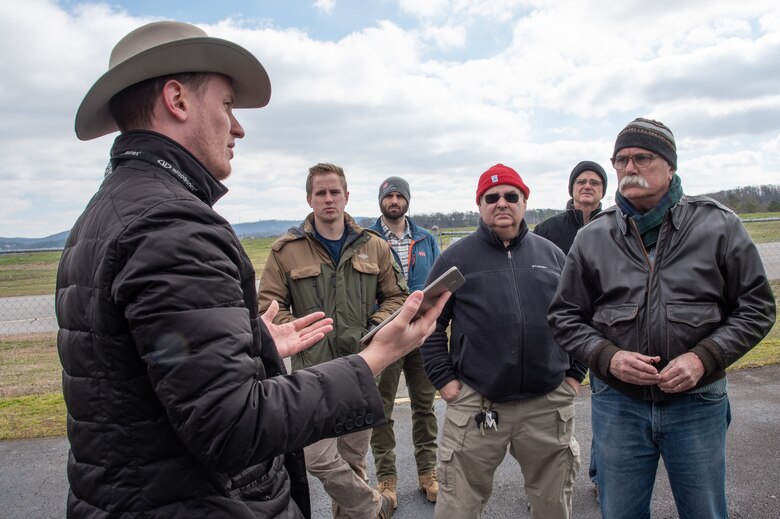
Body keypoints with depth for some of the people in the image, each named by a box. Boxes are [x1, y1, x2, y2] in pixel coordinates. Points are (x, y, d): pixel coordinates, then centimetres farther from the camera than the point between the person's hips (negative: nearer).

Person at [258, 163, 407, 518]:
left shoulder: (374, 246, 6)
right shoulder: (286, 249, -1)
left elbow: (395, 296, 13)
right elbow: (269, 305, -1)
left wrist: (373, 330, -4)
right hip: (314, 370, -2)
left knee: (353, 459, 14)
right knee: (319, 458, -9)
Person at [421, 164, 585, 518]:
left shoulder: (551, 254, 9)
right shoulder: (455, 257, 1)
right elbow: (430, 323, 3)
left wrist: (574, 373, 9)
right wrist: (443, 380, -2)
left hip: (549, 403, 3)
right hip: (475, 405, -2)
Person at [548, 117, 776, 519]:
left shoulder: (718, 226, -2)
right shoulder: (592, 237, 0)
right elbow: (565, 317, 4)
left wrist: (704, 358, -14)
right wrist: (607, 357, -13)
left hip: (698, 402, 0)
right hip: (617, 404, 1)